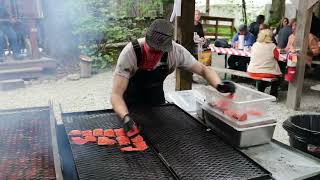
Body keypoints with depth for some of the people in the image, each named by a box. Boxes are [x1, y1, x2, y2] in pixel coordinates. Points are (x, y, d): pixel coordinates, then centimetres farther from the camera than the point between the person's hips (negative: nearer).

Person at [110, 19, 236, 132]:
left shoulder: (176, 52, -26)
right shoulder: (130, 53, -34)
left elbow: (203, 69, -13)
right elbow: (116, 94, -35)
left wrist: (219, 85, -34)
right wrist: (125, 117, -55)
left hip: (157, 101, 3)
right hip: (130, 106, -2)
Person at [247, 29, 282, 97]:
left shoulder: (255, 45, -2)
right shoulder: (272, 46, -10)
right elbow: (277, 56, 5)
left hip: (252, 72, 3)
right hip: (266, 73, -3)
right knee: (278, 74, 24)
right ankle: (273, 95, 27)